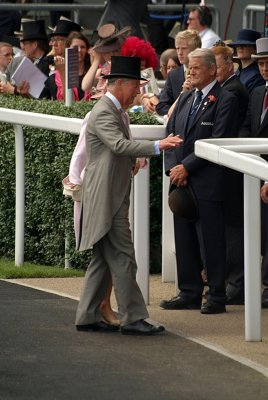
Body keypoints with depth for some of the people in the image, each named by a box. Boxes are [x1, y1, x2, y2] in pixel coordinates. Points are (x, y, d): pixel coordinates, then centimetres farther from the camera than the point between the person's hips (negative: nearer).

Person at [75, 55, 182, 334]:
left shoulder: (117, 111, 18)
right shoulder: (103, 113, -16)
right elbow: (120, 145, -31)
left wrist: (133, 159, 13)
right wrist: (157, 146, -38)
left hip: (114, 197, 11)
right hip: (106, 199, -11)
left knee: (103, 259, 12)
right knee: (122, 259, -9)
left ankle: (87, 317, 16)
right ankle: (132, 319, -8)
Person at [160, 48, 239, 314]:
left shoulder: (225, 101, -6)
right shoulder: (185, 99, 17)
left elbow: (217, 141, -14)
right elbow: (170, 133, 14)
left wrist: (186, 167, -14)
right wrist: (172, 167, -2)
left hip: (207, 183, -7)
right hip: (182, 182, 7)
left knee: (211, 242, -3)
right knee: (184, 241, 10)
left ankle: (216, 297, 3)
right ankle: (189, 294, 18)